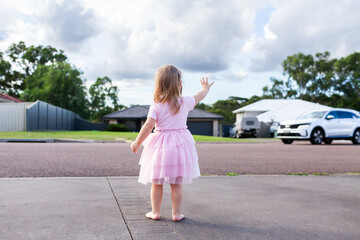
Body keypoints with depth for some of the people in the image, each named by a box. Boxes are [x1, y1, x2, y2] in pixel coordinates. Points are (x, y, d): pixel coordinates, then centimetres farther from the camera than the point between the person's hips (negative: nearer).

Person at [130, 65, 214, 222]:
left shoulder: (156, 105, -9)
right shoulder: (185, 102, -2)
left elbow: (148, 126, -14)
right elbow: (200, 96, 17)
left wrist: (137, 142, -3)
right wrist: (206, 88, 39)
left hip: (160, 147, -1)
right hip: (180, 145, 1)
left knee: (156, 183, 12)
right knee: (177, 184, 9)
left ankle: (155, 212, 20)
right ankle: (176, 213, 16)